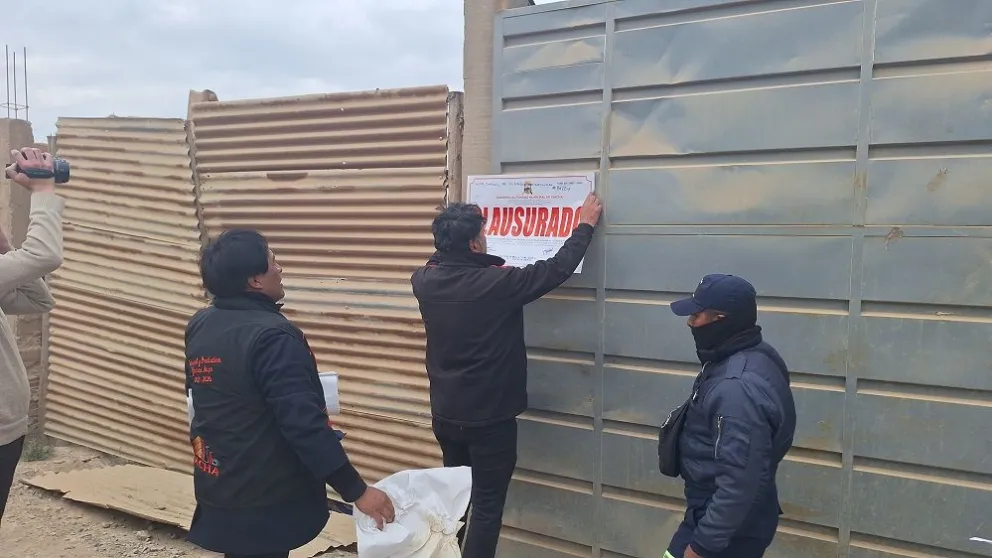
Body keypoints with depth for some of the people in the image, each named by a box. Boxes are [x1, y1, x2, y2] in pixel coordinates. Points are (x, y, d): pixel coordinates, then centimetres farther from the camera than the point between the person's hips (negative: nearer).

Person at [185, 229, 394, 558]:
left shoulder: (199, 327, 2)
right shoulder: (272, 337, -24)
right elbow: (304, 423, -28)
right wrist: (357, 491, -24)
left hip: (217, 490, 8)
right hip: (264, 501, -8)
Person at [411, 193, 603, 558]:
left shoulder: (425, 280, -6)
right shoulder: (498, 284, -23)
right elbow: (557, 269, -14)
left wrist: (450, 238, 29)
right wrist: (585, 225, 0)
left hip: (445, 414, 6)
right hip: (489, 418, -6)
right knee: (487, 506, 7)